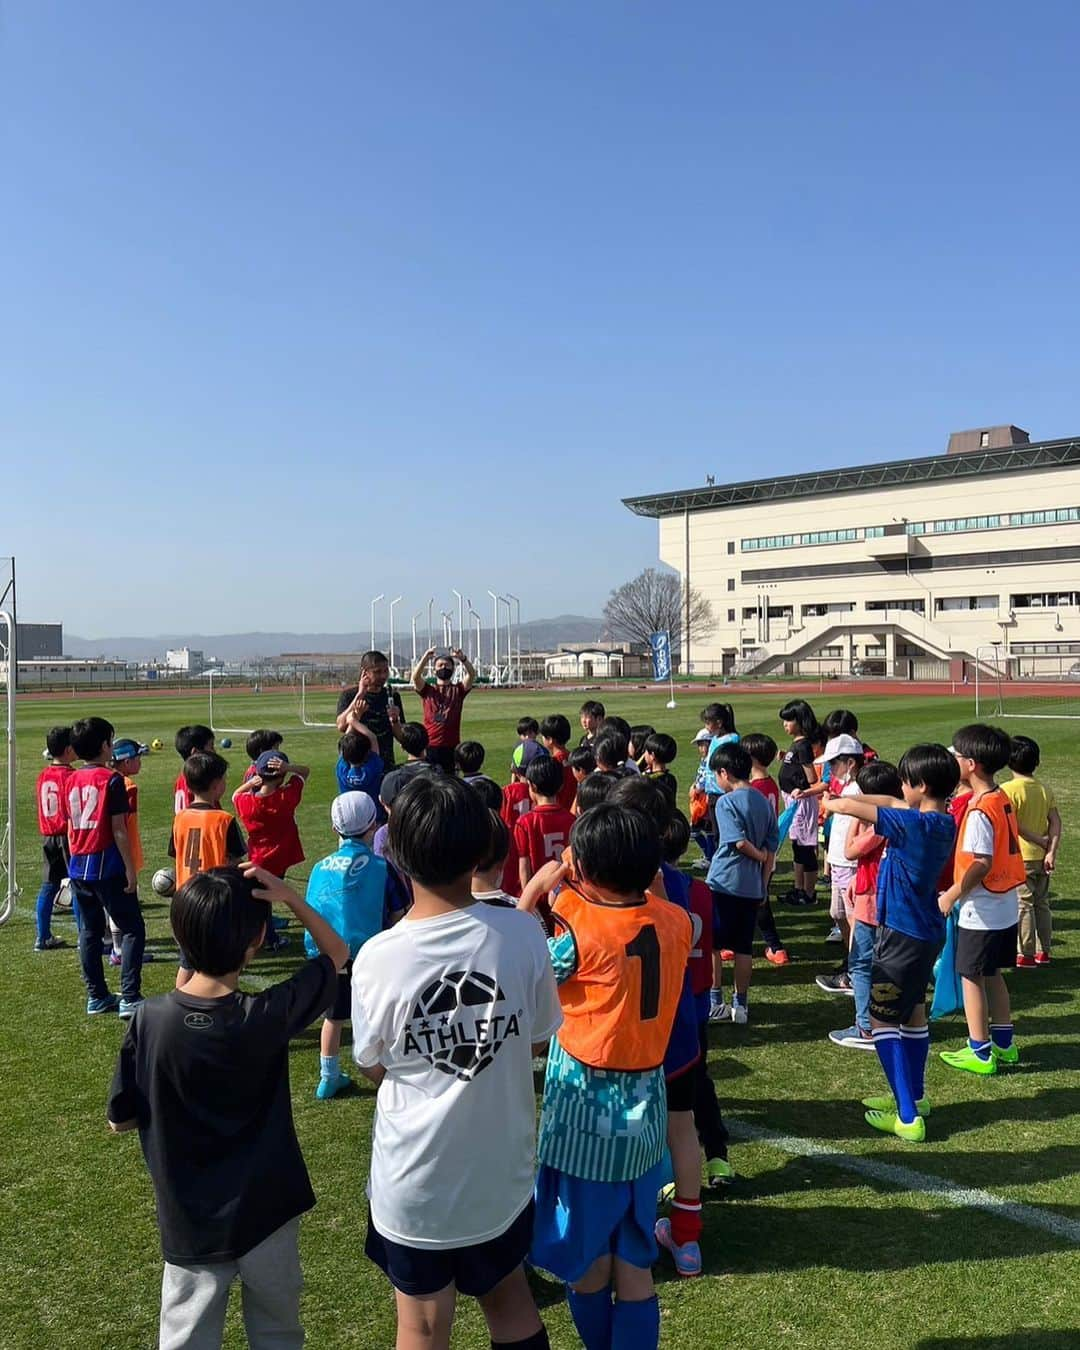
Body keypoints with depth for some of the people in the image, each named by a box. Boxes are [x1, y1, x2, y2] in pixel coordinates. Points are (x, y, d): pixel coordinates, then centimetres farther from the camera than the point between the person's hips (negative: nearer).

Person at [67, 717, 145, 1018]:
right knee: (132, 930, 0)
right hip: (108, 866, -7)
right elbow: (119, 829, -13)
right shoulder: (111, 779, -11)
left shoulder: (72, 780, 8)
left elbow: (71, 827, 12)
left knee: (90, 932, 14)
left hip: (79, 868, 7)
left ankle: (96, 997, 21)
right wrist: (131, 869, -10)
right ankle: (130, 999, -5)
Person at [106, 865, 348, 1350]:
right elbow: (337, 953, -5)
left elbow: (120, 1121, -5)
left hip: (190, 1227, 1)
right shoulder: (270, 1014, -21)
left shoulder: (150, 1022, -17)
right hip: (268, 1214, -1)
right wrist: (289, 897, -16)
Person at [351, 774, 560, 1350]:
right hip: (501, 1167, 2)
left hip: (414, 1178, -2)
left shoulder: (378, 957, -22)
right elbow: (538, 1037, -3)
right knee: (509, 1299, 27)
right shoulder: (523, 933, -19)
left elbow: (373, 1068, -6)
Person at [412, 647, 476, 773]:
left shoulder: (458, 690, 8)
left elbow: (472, 675, -9)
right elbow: (415, 676, -10)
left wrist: (463, 659, -28)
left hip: (451, 747, 0)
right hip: (429, 746, 0)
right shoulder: (427, 690, 9)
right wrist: (426, 657, -26)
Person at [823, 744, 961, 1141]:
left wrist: (832, 803, -1)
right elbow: (898, 805, 13)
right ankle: (915, 1095, 37)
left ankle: (907, 1117, 3)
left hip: (902, 934, -9)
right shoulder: (942, 822, 0)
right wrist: (848, 797, 6)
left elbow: (849, 808, -22)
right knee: (913, 1012, 22)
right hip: (925, 930, 9)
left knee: (882, 1020, 0)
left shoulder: (914, 825, -25)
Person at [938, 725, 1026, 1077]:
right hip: (1006, 906, 9)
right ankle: (1004, 1043, 30)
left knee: (971, 977, 5)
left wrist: (951, 895, -18)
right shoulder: (1003, 799, 4)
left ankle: (980, 1053, 14)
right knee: (992, 974, 20)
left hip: (981, 911, -9)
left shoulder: (979, 810, -22)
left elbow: (982, 863, -26)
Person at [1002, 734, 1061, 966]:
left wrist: (1040, 841, -9)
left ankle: (1026, 954, 7)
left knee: (1023, 905, 1)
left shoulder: (1008, 789, -13)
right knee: (1041, 903, 14)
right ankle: (1043, 951, 21)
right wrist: (1051, 851, -9)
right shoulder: (1046, 789, 4)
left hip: (1020, 857, -6)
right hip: (1042, 857, 6)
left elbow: (1014, 825, -19)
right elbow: (1056, 822, -4)